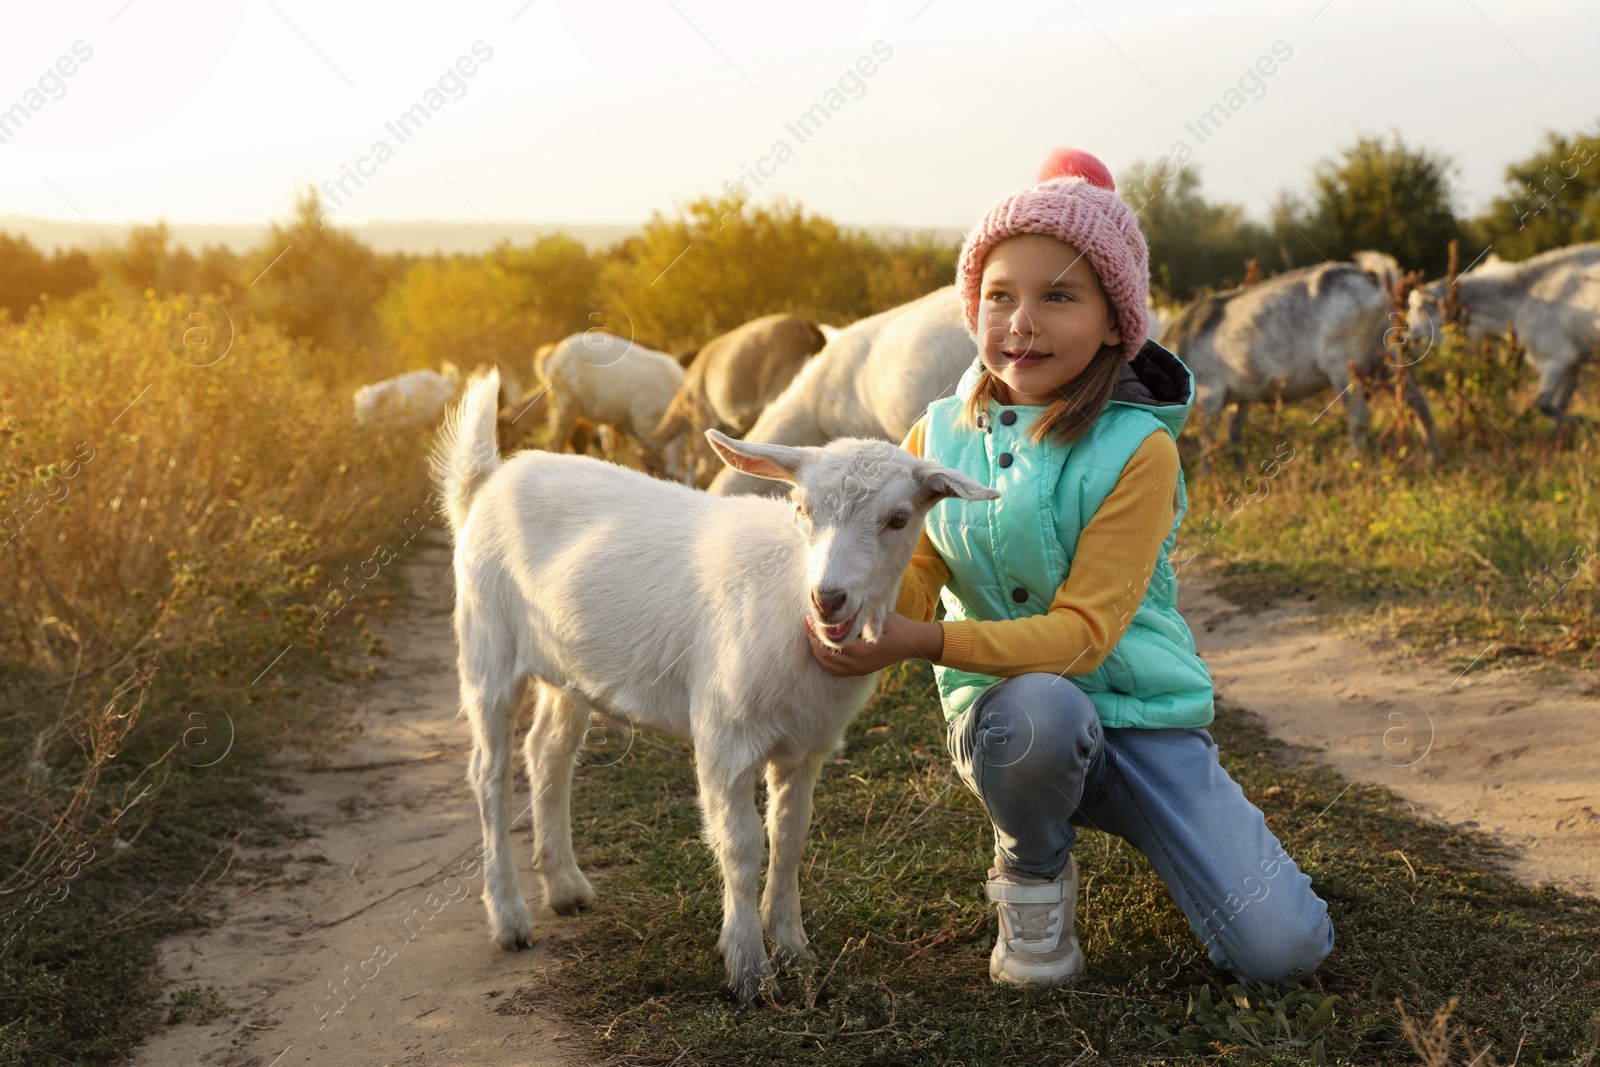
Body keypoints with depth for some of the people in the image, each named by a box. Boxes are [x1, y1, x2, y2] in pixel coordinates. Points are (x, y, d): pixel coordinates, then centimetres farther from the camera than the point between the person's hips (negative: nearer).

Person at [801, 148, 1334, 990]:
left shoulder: (1136, 449, -15)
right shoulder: (939, 437, -2)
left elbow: (1084, 631, -20)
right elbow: (905, 586, -6)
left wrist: (925, 642, -33)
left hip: (1141, 713, 0)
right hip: (1002, 708, 1)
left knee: (1282, 950, -12)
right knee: (1038, 708, -39)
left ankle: (1137, 824, 20)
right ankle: (1032, 875, -4)